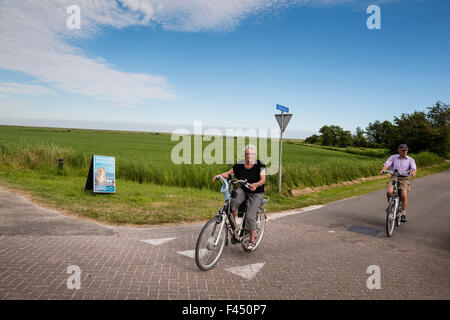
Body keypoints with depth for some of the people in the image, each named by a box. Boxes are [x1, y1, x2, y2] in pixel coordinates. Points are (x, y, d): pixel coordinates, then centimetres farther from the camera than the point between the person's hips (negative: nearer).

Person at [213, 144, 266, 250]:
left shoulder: (260, 165, -12)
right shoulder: (240, 165, -4)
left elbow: (263, 179, -21)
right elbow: (229, 173, -3)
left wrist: (256, 184, -42)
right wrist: (219, 175, -22)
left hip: (256, 194, -3)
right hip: (243, 190, 3)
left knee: (250, 216, -13)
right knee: (234, 200, -30)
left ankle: (252, 240, 5)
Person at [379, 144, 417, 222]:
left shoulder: (410, 160, 9)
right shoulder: (393, 157, 8)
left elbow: (414, 168, -7)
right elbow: (387, 164, -6)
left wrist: (413, 172, -32)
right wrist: (383, 170, -29)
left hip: (404, 179, 0)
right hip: (394, 178, 0)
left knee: (404, 195, -21)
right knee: (389, 192, -27)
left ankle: (403, 214, -4)